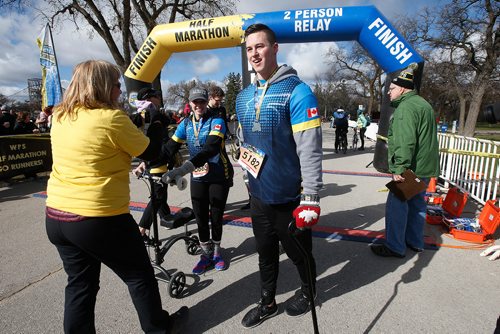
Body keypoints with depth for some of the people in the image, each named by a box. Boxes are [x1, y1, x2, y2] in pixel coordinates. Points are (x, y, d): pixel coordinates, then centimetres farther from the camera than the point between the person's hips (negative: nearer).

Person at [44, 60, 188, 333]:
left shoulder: (60, 117, 6)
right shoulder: (112, 118, -17)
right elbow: (150, 152, -8)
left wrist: (136, 117, 15)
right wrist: (155, 118, 7)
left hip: (56, 216, 7)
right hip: (99, 219, -7)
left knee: (80, 284, 21)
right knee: (140, 276, 14)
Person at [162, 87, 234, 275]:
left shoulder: (216, 122, -13)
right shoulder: (185, 124, 3)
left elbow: (210, 149, -30)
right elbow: (170, 148, -2)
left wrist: (182, 169, -42)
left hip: (219, 177, -3)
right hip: (198, 177, 3)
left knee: (216, 217, 6)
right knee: (201, 218, 5)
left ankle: (217, 251, 30)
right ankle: (206, 253, 26)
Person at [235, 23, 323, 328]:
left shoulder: (297, 91, -15)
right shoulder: (244, 97, 6)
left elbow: (311, 149, -19)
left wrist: (311, 199, -20)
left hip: (290, 198, -5)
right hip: (259, 196, 6)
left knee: (298, 252, 17)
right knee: (266, 252, 21)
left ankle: (308, 293, 46)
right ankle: (268, 302, 43)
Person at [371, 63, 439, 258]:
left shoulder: (406, 107, -16)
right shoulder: (424, 104, 19)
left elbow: (405, 142, -27)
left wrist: (399, 168, -28)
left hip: (410, 168, -11)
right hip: (426, 167, 11)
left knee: (396, 205, -4)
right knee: (417, 203, 17)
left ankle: (395, 247, 3)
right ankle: (415, 242, 29)